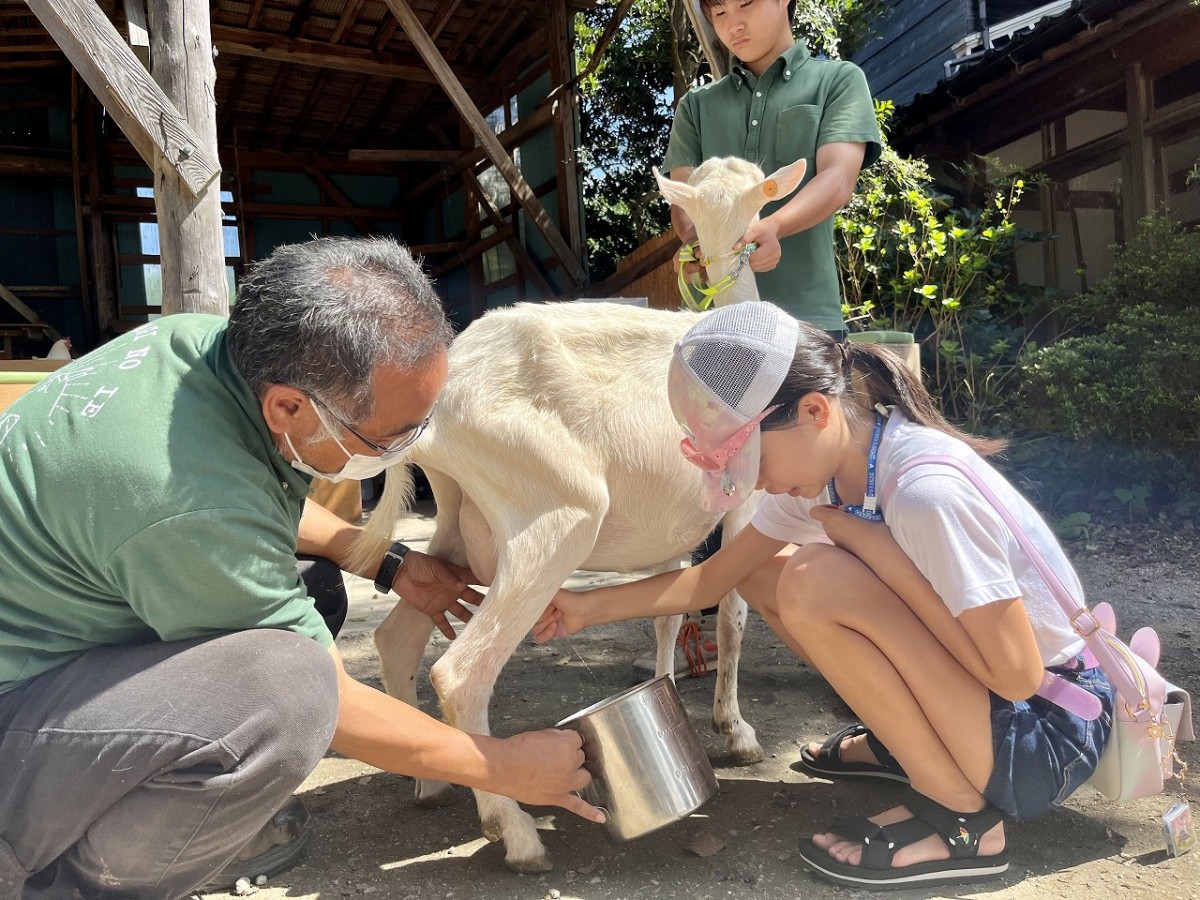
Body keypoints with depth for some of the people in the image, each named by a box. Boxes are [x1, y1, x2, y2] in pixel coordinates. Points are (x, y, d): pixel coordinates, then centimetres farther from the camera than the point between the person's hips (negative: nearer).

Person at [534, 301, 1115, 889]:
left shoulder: (925, 489, -30)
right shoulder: (823, 471, -5)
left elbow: (1016, 674, -26)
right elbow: (711, 578, 4)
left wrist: (880, 550, -26)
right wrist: (589, 608, -1)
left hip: (1050, 730, -8)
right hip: (969, 689, 8)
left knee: (816, 581, -28)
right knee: (762, 570, 4)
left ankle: (961, 817, -11)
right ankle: (901, 740, 15)